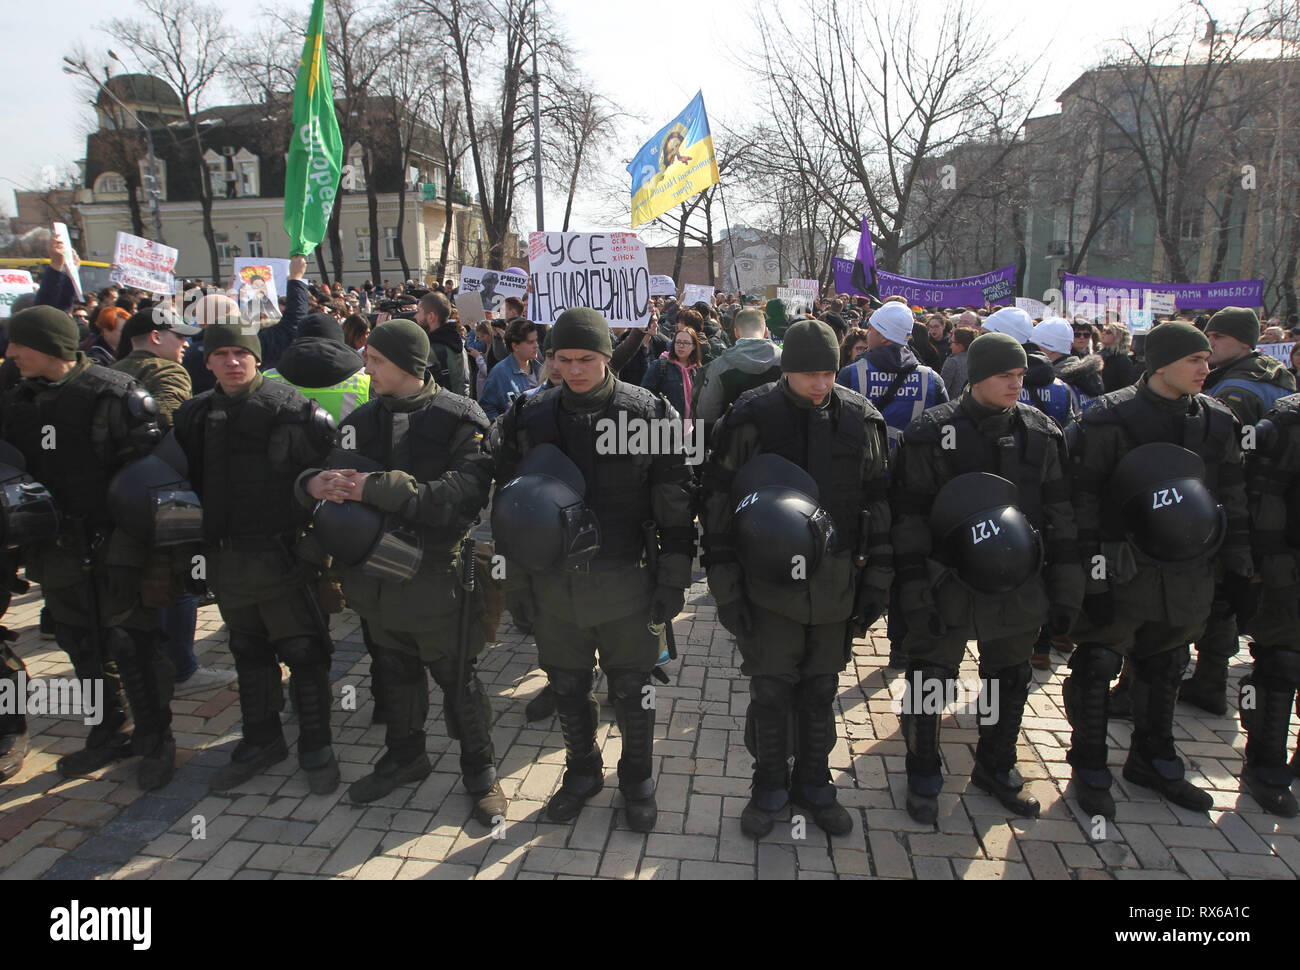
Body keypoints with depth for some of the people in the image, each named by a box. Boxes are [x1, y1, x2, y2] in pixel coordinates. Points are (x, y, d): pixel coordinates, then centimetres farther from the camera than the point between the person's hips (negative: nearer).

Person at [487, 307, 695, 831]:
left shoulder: (649, 415, -8)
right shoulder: (527, 418, -1)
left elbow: (676, 507, -4)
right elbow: (509, 506, 6)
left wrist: (672, 580, -5)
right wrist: (515, 580, 6)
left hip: (624, 582, -2)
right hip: (552, 585, 3)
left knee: (632, 689, 13)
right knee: (567, 687, 17)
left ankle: (637, 777, 37)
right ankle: (582, 770, 42)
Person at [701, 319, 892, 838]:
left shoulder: (861, 420, 0)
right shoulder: (750, 418, -8)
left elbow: (880, 502, 8)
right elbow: (718, 503, -5)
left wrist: (877, 579, 6)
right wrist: (726, 586, -7)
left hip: (835, 586, 2)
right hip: (769, 582, -2)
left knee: (820, 691, 15)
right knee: (770, 692, 7)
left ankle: (814, 782, 35)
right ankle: (770, 786, 29)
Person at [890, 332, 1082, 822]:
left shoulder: (1041, 432, 2)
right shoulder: (932, 433, -10)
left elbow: (1062, 515, 7)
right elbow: (909, 517, -9)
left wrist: (1065, 591, 5)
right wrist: (916, 594, -12)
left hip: (1018, 590, 4)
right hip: (948, 588, -4)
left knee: (1010, 684, 18)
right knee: (929, 683, 7)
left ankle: (996, 767, 41)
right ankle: (923, 774, 29)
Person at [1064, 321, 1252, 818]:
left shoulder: (1217, 421, 6)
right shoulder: (1110, 418, -11)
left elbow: (1233, 500, 14)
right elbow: (1083, 501, -13)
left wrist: (1238, 571, 12)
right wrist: (1093, 576, -15)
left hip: (1188, 573, 5)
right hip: (1123, 572, -5)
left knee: (1165, 669, 18)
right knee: (1096, 667, 3)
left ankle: (1153, 761, 36)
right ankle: (1090, 768, 20)